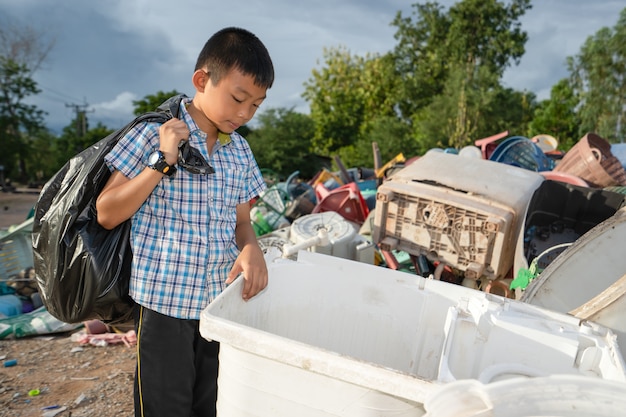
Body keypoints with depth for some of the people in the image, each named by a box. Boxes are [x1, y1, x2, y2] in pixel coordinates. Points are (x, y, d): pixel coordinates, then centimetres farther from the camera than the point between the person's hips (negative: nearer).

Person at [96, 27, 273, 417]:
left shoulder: (241, 152, 6)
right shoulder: (152, 136, -9)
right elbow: (107, 214, -9)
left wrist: (251, 248, -11)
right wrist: (161, 162, -19)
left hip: (222, 303, 5)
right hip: (164, 303, -4)